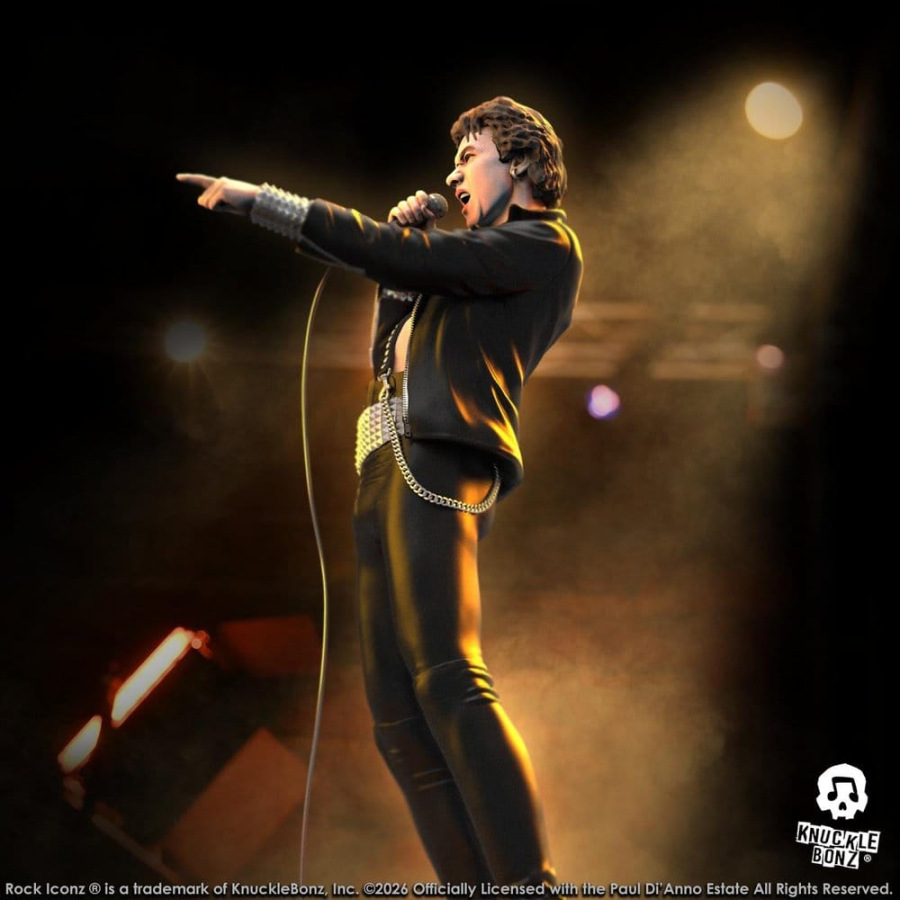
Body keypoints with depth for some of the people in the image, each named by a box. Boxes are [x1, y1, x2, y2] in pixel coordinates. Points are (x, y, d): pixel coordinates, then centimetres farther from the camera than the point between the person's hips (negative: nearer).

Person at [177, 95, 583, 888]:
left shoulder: (545, 244, 4)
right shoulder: (488, 261, 32)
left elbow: (395, 254, -7)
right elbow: (387, 356, 33)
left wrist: (258, 198, -3)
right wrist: (402, 267, 21)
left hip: (436, 461, -10)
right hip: (388, 468, 10)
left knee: (447, 677, -26)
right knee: (398, 716, 0)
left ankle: (529, 882, -31)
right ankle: (478, 886, -5)